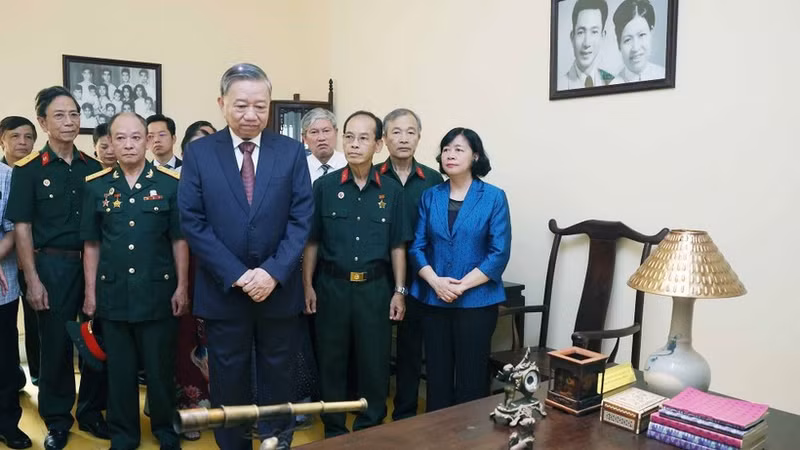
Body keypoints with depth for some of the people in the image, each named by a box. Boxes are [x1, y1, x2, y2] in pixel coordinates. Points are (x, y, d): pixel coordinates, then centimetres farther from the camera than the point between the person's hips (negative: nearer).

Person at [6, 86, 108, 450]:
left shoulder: (93, 168, 6)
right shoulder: (28, 170, -3)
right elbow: (21, 228, -4)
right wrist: (32, 279, -9)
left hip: (93, 264, 3)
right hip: (52, 266, -3)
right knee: (56, 344, 7)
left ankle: (91, 412, 25)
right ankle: (57, 421, 23)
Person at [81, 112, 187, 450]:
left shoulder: (170, 183, -3)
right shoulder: (96, 186, 3)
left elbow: (179, 240, -1)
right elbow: (91, 244, 7)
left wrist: (182, 287, -4)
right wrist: (90, 291, 6)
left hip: (158, 290, -2)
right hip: (113, 292, 2)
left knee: (160, 367, 10)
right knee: (119, 368, 13)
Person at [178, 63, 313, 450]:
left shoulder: (292, 152, 0)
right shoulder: (198, 153, -1)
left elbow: (301, 219, -4)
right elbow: (192, 222, -6)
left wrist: (273, 272, -16)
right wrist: (237, 274, -14)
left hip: (279, 289, 1)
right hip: (222, 291, 0)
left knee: (277, 378, 14)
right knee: (228, 382, 13)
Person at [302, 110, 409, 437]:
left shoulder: (392, 190, 0)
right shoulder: (324, 186, -1)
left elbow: (397, 246, 3)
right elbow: (311, 242, 2)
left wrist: (399, 291, 0)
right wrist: (308, 286, -1)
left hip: (375, 287, 0)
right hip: (331, 285, 0)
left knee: (374, 362, 9)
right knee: (331, 361, 11)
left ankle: (371, 429, 28)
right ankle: (334, 430, 29)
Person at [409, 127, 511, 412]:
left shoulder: (494, 197, -4)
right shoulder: (430, 197, 6)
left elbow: (500, 253, -8)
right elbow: (417, 247, 3)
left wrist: (462, 285, -15)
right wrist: (435, 281, -13)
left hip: (477, 301, -3)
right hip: (434, 300, 3)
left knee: (471, 377, 5)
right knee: (437, 374, 11)